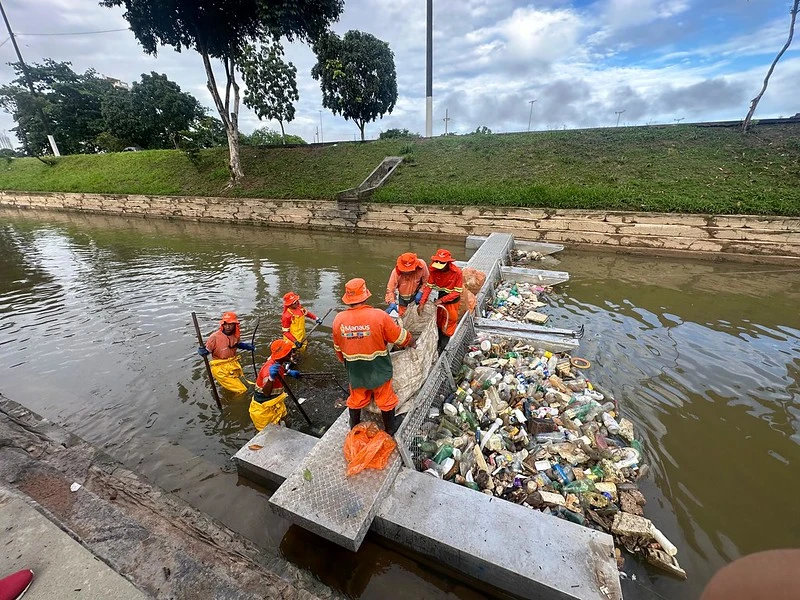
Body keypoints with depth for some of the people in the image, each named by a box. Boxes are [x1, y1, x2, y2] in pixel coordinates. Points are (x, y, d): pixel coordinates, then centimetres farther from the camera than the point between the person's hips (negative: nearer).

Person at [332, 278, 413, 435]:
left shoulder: (338, 319, -13)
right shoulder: (379, 316, -25)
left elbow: (337, 348, 3)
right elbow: (401, 337, -12)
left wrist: (343, 360, 23)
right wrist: (411, 342, 10)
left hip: (355, 370, 3)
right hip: (378, 369, -3)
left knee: (356, 399, 24)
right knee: (385, 399, 18)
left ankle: (354, 428, 45)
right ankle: (390, 429, 38)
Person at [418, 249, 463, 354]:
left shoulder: (457, 273, -29)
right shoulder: (434, 270, -19)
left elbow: (457, 292, -22)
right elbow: (429, 286, -16)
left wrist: (441, 300, -26)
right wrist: (422, 303, -23)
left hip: (452, 301, -4)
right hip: (440, 298, 4)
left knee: (448, 325, 7)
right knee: (439, 322, 21)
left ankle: (443, 347, 23)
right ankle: (438, 342, 42)